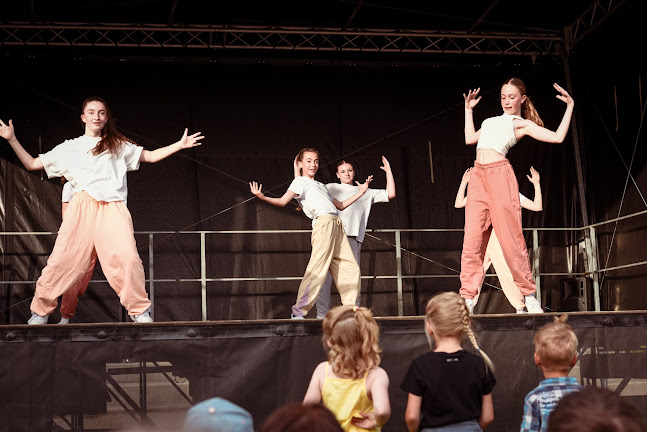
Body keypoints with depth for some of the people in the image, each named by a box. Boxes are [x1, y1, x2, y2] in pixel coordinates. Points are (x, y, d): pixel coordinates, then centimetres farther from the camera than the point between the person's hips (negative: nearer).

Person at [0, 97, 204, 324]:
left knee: (127, 259, -19)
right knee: (63, 259, -10)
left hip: (113, 208, 0)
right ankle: (40, 313, 3)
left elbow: (150, 156, 24)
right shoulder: (69, 148, 22)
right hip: (82, 205, 0)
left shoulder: (118, 145, 24)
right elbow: (32, 164, 24)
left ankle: (140, 312, -9)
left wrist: (180, 145, 14)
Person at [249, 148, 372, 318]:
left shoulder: (321, 186, 31)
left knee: (351, 269, 8)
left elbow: (340, 205, 36)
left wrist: (360, 192, 37)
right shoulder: (300, 182, 9)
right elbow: (282, 201, -6)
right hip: (323, 223, -8)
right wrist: (262, 197, -24)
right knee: (317, 268, -18)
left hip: (337, 226, 8)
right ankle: (299, 312, -18)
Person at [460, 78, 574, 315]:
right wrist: (468, 109, 35)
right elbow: (470, 139, 29)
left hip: (500, 174, -5)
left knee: (510, 239, -5)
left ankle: (529, 295, 6)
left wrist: (570, 106, 3)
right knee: (472, 240, -2)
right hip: (478, 176, 5)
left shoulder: (522, 124, 10)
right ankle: (467, 297, -1)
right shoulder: (492, 121, 28)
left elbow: (557, 137, 0)